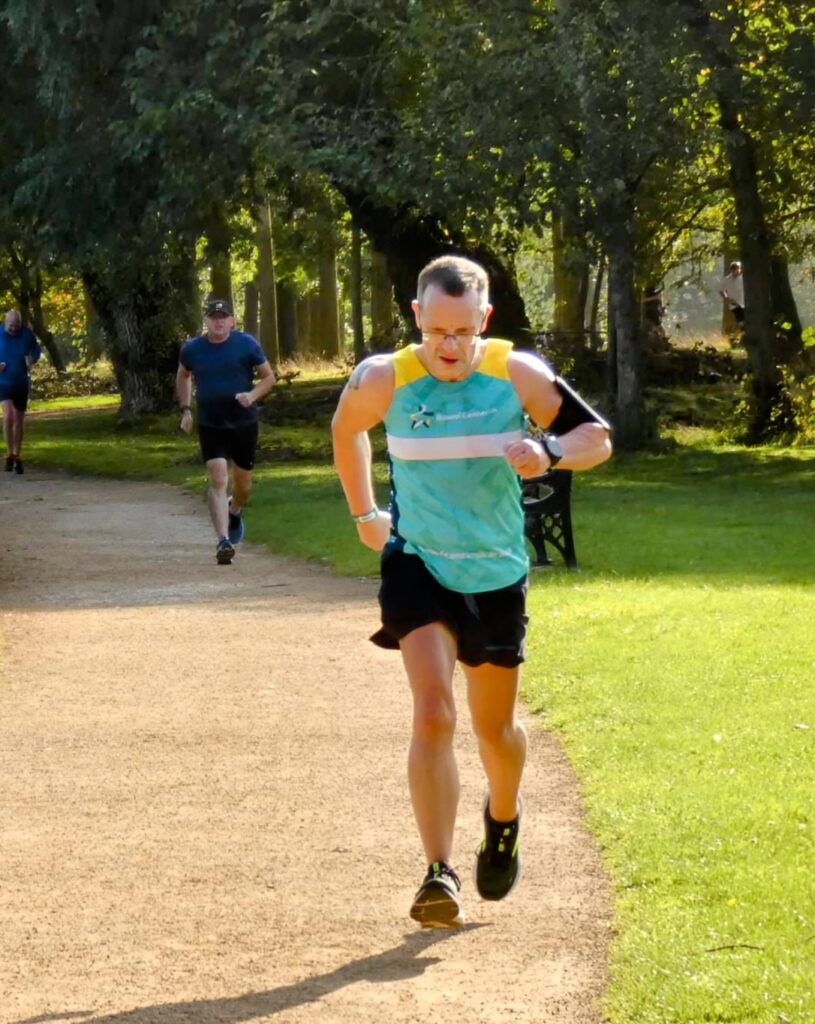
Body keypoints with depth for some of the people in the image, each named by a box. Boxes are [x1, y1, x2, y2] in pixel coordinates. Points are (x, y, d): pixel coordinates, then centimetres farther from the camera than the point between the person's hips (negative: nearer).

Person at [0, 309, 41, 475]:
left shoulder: (27, 334, -9)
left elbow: (36, 350, 7)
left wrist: (32, 359, -15)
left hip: (22, 384, 2)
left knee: (18, 422, 8)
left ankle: (17, 457, 19)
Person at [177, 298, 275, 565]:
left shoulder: (247, 345, -7)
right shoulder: (192, 349, -2)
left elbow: (269, 377, 1)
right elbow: (183, 376, 18)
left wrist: (252, 395, -18)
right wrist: (186, 409, 9)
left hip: (244, 423, 1)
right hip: (210, 425, -1)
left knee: (243, 481, 14)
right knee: (218, 480, -15)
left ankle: (235, 512, 49)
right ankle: (223, 541, -19)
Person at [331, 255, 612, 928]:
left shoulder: (518, 375, -11)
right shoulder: (386, 380, -11)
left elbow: (597, 438, -5)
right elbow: (345, 430, 12)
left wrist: (549, 454, -26)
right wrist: (363, 513, 15)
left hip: (497, 575, 2)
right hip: (417, 565, -2)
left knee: (495, 728, 15)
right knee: (434, 713, -21)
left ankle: (503, 818, 48)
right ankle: (439, 873, -21)